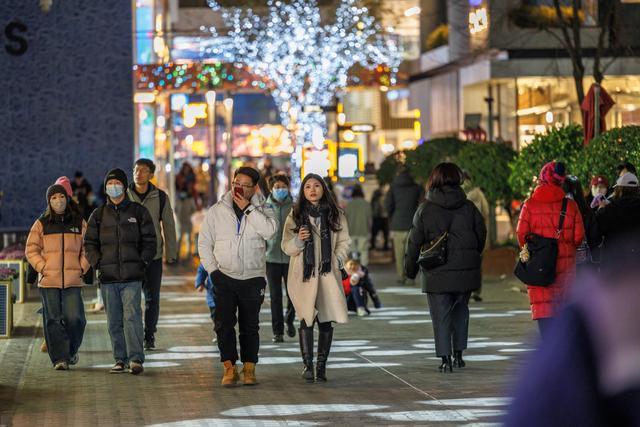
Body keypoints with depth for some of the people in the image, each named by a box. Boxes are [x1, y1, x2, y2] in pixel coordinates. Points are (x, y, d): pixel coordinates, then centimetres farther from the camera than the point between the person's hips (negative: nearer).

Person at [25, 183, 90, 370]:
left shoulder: (79, 222, 8)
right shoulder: (41, 224, 6)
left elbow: (87, 248, 13)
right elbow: (31, 250, 7)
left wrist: (82, 267, 1)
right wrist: (43, 267, -5)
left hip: (73, 280, 0)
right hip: (49, 280, 0)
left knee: (75, 318, -8)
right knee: (53, 320, -1)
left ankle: (71, 350, 17)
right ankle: (59, 358, 4)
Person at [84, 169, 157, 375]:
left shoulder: (138, 211, 7)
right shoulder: (98, 215, 13)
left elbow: (150, 241, 8)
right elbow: (90, 243, 15)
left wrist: (142, 262, -4)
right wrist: (97, 263, 0)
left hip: (132, 275, -3)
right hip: (107, 276, 3)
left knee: (132, 316, -14)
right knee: (114, 321, 5)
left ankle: (136, 358, -16)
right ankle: (120, 359, 11)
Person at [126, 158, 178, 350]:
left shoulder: (160, 197, 2)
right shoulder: (125, 196, 1)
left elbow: (168, 226, 7)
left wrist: (171, 253, 3)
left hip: (153, 256, 0)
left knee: (152, 298, 4)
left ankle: (149, 335, 15)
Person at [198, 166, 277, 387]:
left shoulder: (261, 210, 3)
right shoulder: (217, 211, 4)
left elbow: (269, 230, -18)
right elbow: (204, 243, 7)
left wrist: (247, 209, -17)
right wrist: (212, 269, -3)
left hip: (253, 278, 0)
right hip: (224, 277, 0)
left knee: (250, 326, 5)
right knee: (224, 323, -8)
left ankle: (249, 368, 12)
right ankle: (229, 368, -6)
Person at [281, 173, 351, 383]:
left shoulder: (335, 215, 7)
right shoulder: (295, 216, 4)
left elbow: (344, 242, 12)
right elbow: (286, 246, 4)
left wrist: (337, 260, -3)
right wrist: (298, 240, -16)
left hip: (328, 274, 1)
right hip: (304, 275, -1)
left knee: (326, 320, 1)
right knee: (307, 319, -7)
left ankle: (321, 365, 8)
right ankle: (307, 365, -4)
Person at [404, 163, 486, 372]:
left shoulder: (425, 209, -5)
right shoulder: (468, 207, 1)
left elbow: (415, 241, -3)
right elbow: (481, 235, 8)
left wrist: (411, 268, 8)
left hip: (437, 272, -3)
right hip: (465, 270, 3)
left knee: (441, 316, 2)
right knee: (461, 310, 18)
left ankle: (446, 358, -3)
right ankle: (458, 354, 18)